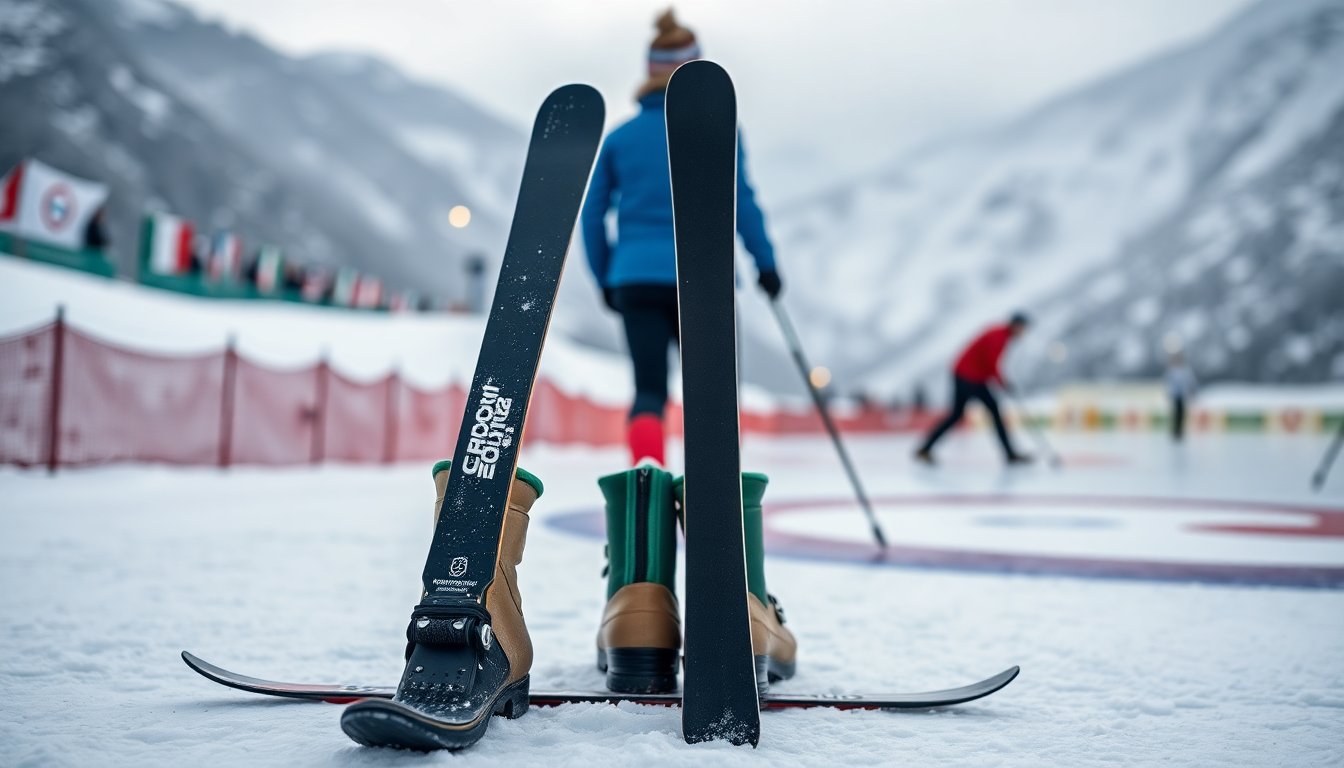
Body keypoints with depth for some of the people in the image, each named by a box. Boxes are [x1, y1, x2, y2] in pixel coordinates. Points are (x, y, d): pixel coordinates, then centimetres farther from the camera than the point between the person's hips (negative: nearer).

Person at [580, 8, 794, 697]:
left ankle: (644, 480, -21)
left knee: (648, 391, -1)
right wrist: (766, 263, 8)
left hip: (637, 280, 2)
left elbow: (593, 215, 12)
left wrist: (606, 280, 22)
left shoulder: (620, 136, 10)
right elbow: (741, 201, -2)